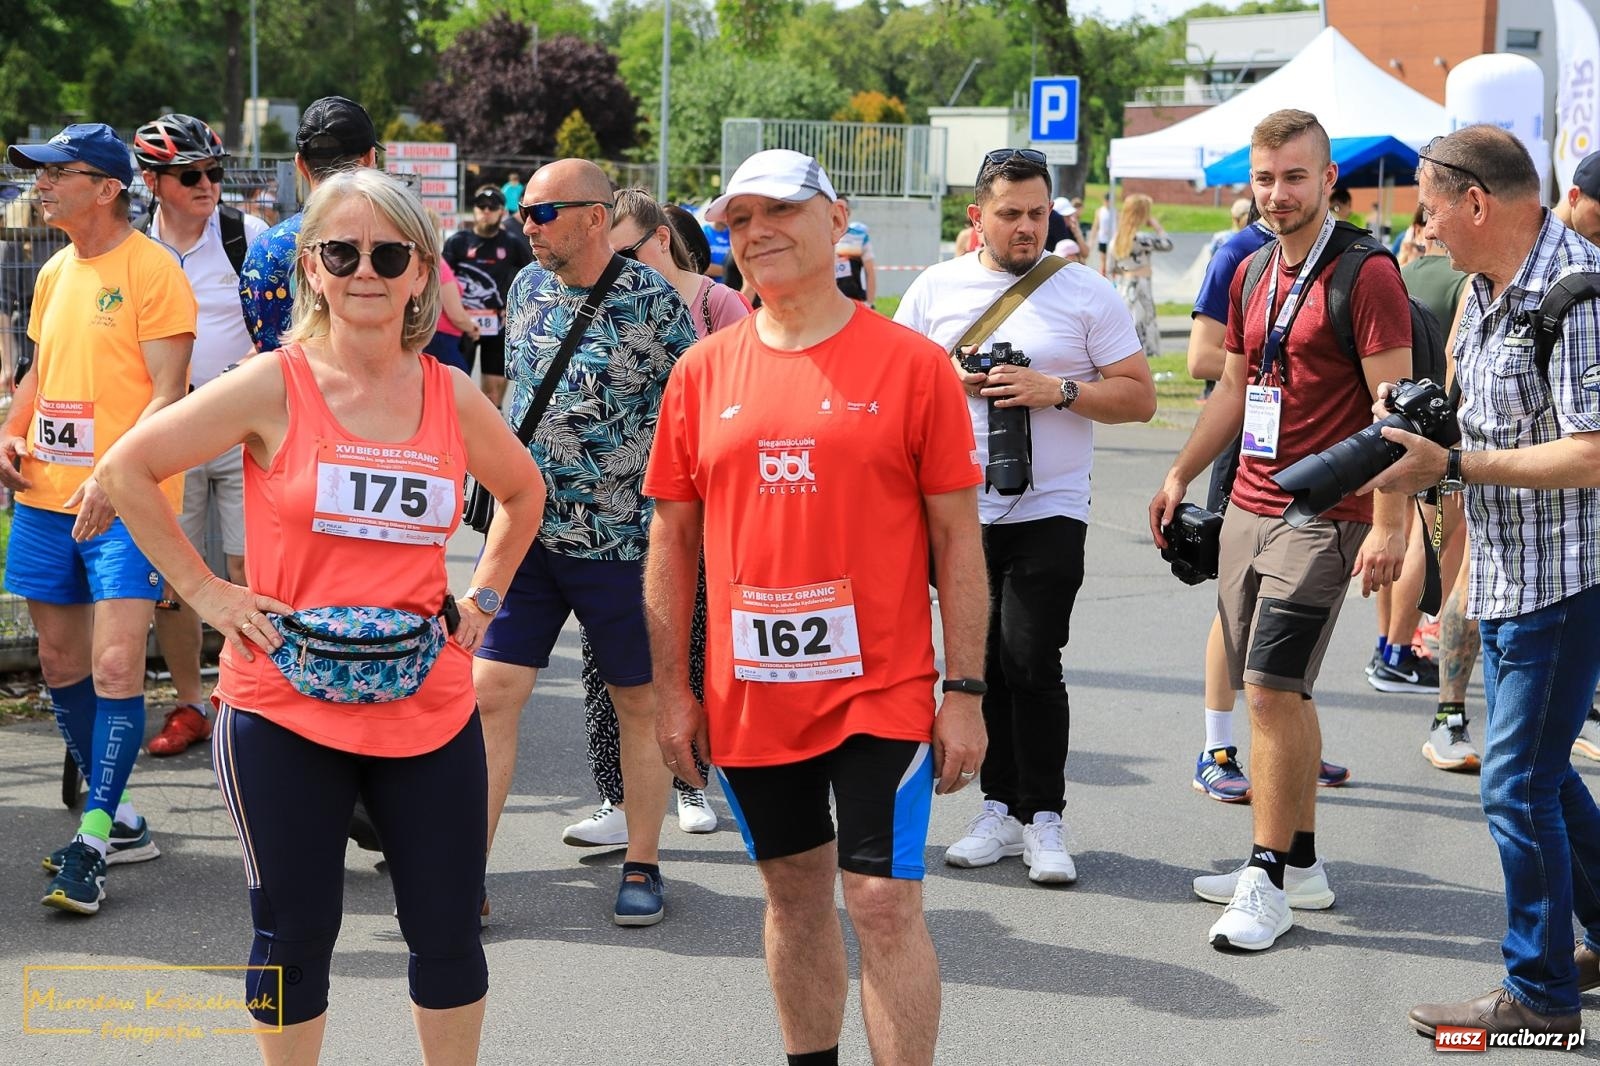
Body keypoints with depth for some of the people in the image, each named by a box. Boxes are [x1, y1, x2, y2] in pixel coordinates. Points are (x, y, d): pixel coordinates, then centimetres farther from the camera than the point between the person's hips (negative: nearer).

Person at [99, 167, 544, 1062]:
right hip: (286, 709, -3)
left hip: (428, 709, 3)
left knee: (449, 930, 9)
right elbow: (127, 469, -5)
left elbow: (524, 491, 22)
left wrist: (483, 596, 12)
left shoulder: (454, 397, 3)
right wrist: (206, 591, -6)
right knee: (295, 932, 7)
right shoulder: (274, 387, -7)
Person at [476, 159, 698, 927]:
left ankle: (642, 868, 22)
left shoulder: (653, 301, -11)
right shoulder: (528, 288, 6)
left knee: (640, 706, 8)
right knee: (490, 694, -2)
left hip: (621, 540, -5)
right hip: (526, 532, 5)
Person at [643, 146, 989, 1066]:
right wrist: (675, 690, 6)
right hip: (749, 700, 4)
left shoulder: (912, 364, -5)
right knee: (796, 897, 15)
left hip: (881, 692, -3)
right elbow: (673, 541, 9)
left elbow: (957, 539, -3)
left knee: (884, 902, -5)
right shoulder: (703, 372, 4)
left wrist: (965, 694, -6)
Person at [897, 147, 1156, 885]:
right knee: (981, 664, 8)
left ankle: (1044, 820, 2)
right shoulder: (935, 289, 8)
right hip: (959, 511, 3)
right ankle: (1000, 810, 18)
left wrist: (1059, 390, -14)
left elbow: (1140, 397, 0)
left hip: (1049, 511, -3)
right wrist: (950, 380, -7)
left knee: (1031, 663, -9)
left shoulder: (1086, 293, 1)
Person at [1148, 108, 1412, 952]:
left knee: (1272, 691, -11)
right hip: (1248, 507, 8)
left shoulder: (1365, 276, -11)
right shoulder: (1252, 275, 13)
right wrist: (1180, 476, 24)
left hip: (1322, 518, -8)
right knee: (1279, 693, 12)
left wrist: (1387, 524, -21)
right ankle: (1300, 864, 21)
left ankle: (1268, 883, -4)